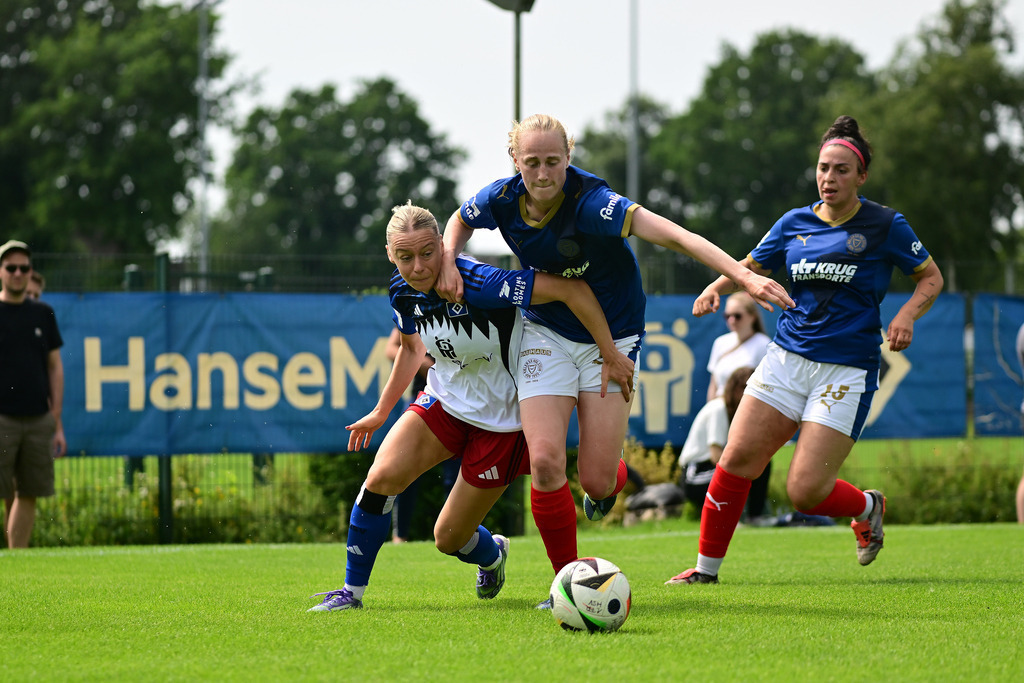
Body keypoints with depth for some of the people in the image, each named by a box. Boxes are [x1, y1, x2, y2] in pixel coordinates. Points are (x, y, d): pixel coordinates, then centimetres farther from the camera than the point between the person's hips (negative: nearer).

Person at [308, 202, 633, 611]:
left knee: (449, 539, 1)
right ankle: (351, 592, -2)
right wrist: (380, 412, 17)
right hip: (445, 401, 5)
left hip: (500, 419, -5)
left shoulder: (480, 283, -31)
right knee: (382, 476, -20)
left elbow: (571, 289, -31)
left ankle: (492, 554, 39)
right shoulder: (403, 292, -9)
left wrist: (611, 356, -29)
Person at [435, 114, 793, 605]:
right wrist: (448, 263, -7)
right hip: (546, 333, 3)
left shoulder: (590, 203, -28)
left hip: (612, 337, -3)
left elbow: (675, 236, -38)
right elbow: (460, 220, 13)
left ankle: (609, 480, 34)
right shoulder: (502, 200, -12)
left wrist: (744, 276, -49)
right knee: (545, 460, -17)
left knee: (597, 481, -7)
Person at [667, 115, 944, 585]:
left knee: (804, 491, -11)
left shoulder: (885, 226, -3)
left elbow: (931, 276, 6)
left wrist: (908, 313, -13)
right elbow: (750, 266, 20)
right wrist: (716, 287, -1)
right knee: (737, 459, -8)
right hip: (788, 357, 4)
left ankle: (867, 507, 22)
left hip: (848, 370, -4)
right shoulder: (796, 223, 8)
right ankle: (707, 566, 6)